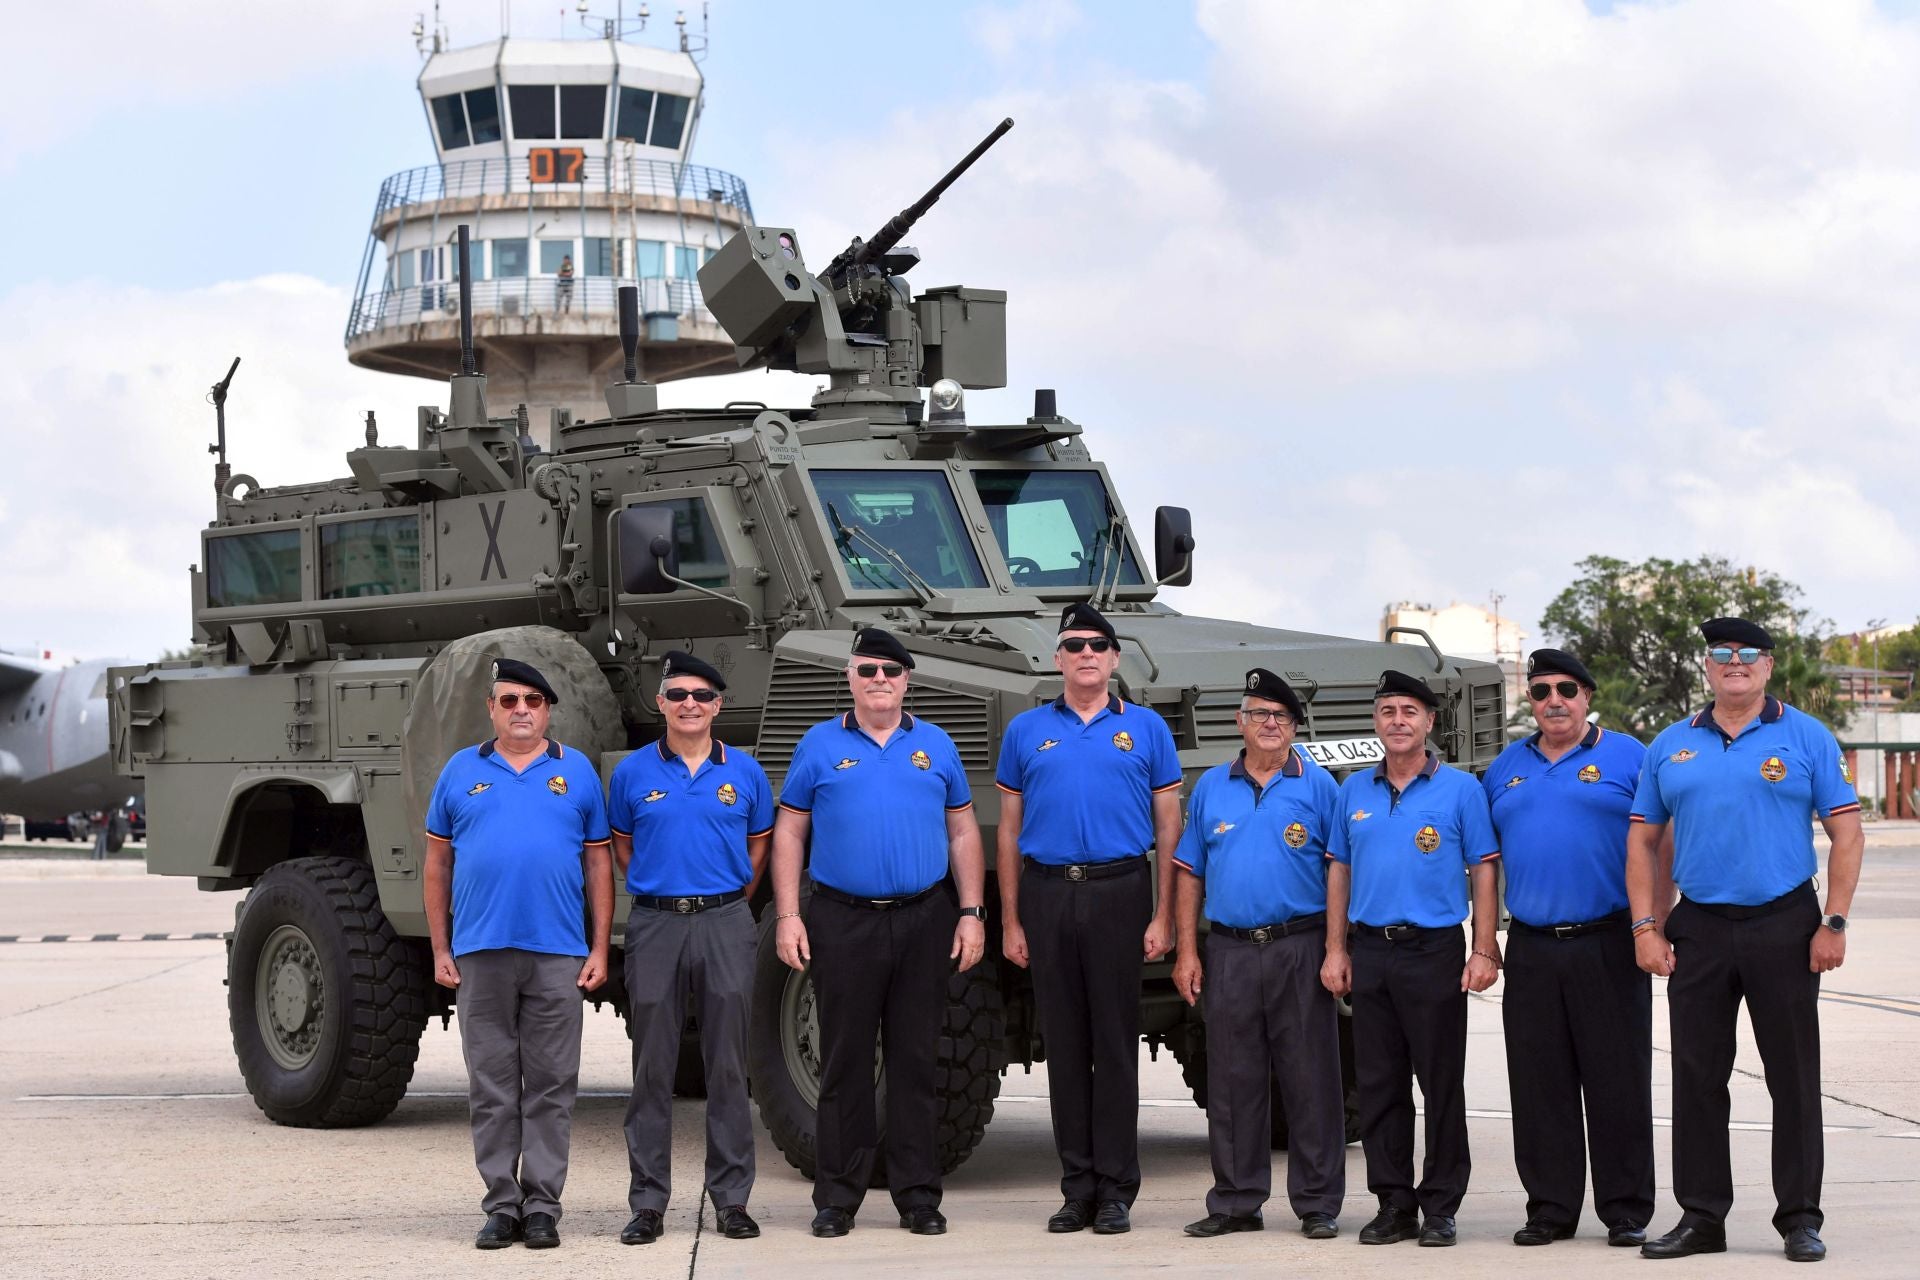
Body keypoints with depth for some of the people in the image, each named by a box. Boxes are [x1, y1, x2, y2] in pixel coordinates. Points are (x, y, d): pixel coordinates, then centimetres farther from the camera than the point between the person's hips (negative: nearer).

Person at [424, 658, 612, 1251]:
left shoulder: (577, 772, 8)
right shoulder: (461, 772, 9)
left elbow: (598, 863, 8)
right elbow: (437, 863, 11)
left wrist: (599, 949, 1)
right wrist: (440, 951, 5)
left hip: (558, 956, -1)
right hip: (480, 955, 1)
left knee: (551, 1086, 1)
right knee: (491, 1088, 4)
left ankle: (543, 1206, 6)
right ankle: (502, 1206, 10)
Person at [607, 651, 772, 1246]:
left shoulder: (744, 772, 6)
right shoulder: (633, 772, 5)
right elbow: (621, 846, 15)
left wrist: (727, 902, 12)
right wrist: (657, 892, 10)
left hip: (725, 923, 0)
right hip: (655, 924, 0)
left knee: (727, 1067, 3)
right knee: (652, 1068, 2)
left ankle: (732, 1198, 9)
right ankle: (647, 1202, 7)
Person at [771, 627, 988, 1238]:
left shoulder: (935, 745, 10)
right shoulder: (820, 746, 5)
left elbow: (963, 832, 11)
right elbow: (789, 833, 6)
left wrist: (972, 913, 3)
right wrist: (787, 916, -3)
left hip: (924, 920, 1)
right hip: (843, 923, -1)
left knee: (916, 1061, 5)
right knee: (844, 1061, 3)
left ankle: (918, 1196, 11)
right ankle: (837, 1198, 9)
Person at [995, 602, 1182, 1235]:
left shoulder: (1146, 728, 6)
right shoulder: (1026, 731, 10)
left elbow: (1169, 826, 5)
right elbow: (1009, 829, 10)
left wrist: (1163, 916, -3)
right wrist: (1009, 920, 5)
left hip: (1119, 892, -2)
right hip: (1047, 894, 2)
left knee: (1116, 1044, 0)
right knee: (1064, 1044, 5)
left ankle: (1116, 1191, 5)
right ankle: (1077, 1189, 12)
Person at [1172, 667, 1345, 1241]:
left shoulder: (1318, 786, 3)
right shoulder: (1211, 788, 12)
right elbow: (1189, 873, 13)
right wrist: (1187, 951, 5)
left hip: (1301, 950, -3)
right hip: (1229, 951, 3)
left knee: (1310, 1080, -1)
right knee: (1232, 1083, 5)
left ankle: (1318, 1204, 6)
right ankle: (1235, 1203, 13)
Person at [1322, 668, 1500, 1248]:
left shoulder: (1460, 789, 1)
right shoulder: (1354, 791, 12)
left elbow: (1483, 871, -1)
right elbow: (1339, 870, 14)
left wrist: (1484, 951, -9)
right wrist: (1335, 951, 7)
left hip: (1434, 951, -4)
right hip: (1370, 952, 4)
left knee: (1442, 1085, -2)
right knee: (1377, 1086, 6)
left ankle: (1441, 1206, 5)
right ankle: (1393, 1204, 13)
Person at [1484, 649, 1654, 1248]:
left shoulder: (1627, 757, 3)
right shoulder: (1506, 767, 14)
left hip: (1607, 946, -3)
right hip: (1530, 949, 4)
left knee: (1618, 1084, -1)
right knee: (1539, 1087, 5)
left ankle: (1627, 1212, 6)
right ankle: (1549, 1209, 13)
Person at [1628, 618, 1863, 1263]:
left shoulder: (1807, 738, 2)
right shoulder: (1671, 746, 9)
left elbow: (1846, 834, -1)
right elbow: (1642, 842, 11)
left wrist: (1833, 924, -8)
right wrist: (1645, 928, 1)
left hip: (1784, 925, -3)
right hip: (1698, 929, 3)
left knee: (1794, 1077, 1)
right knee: (1697, 1076, 5)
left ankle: (1800, 1217, 9)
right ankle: (1701, 1217, 13)